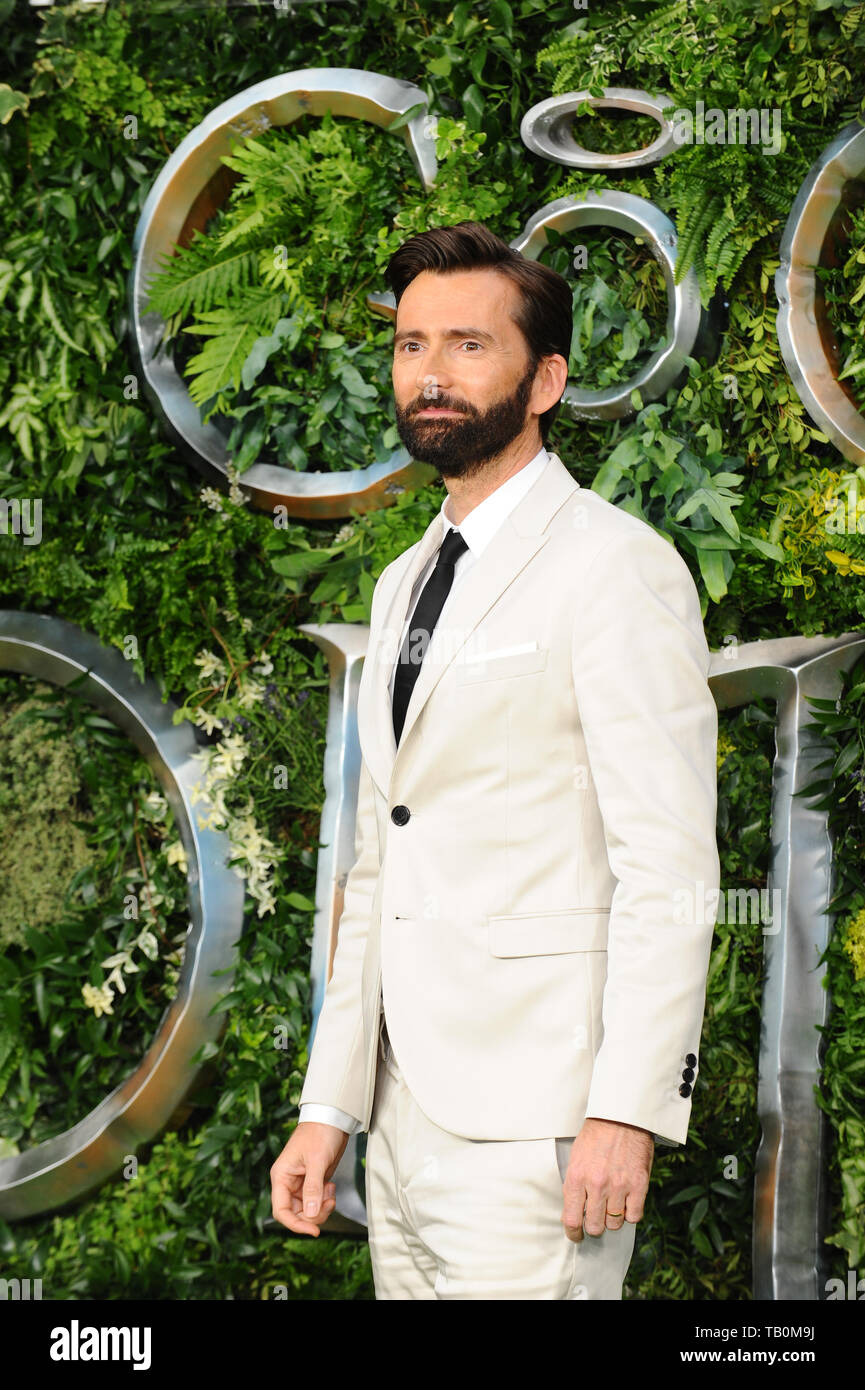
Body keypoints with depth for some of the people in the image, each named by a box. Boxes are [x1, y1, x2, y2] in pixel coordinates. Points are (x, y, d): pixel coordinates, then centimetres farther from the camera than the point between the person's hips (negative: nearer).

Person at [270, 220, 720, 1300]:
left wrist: (628, 1111, -20)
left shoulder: (616, 566, -8)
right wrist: (329, 1108, 15)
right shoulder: (405, 584, 18)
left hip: (535, 1128, -8)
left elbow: (669, 866, -14)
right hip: (408, 1122, 8)